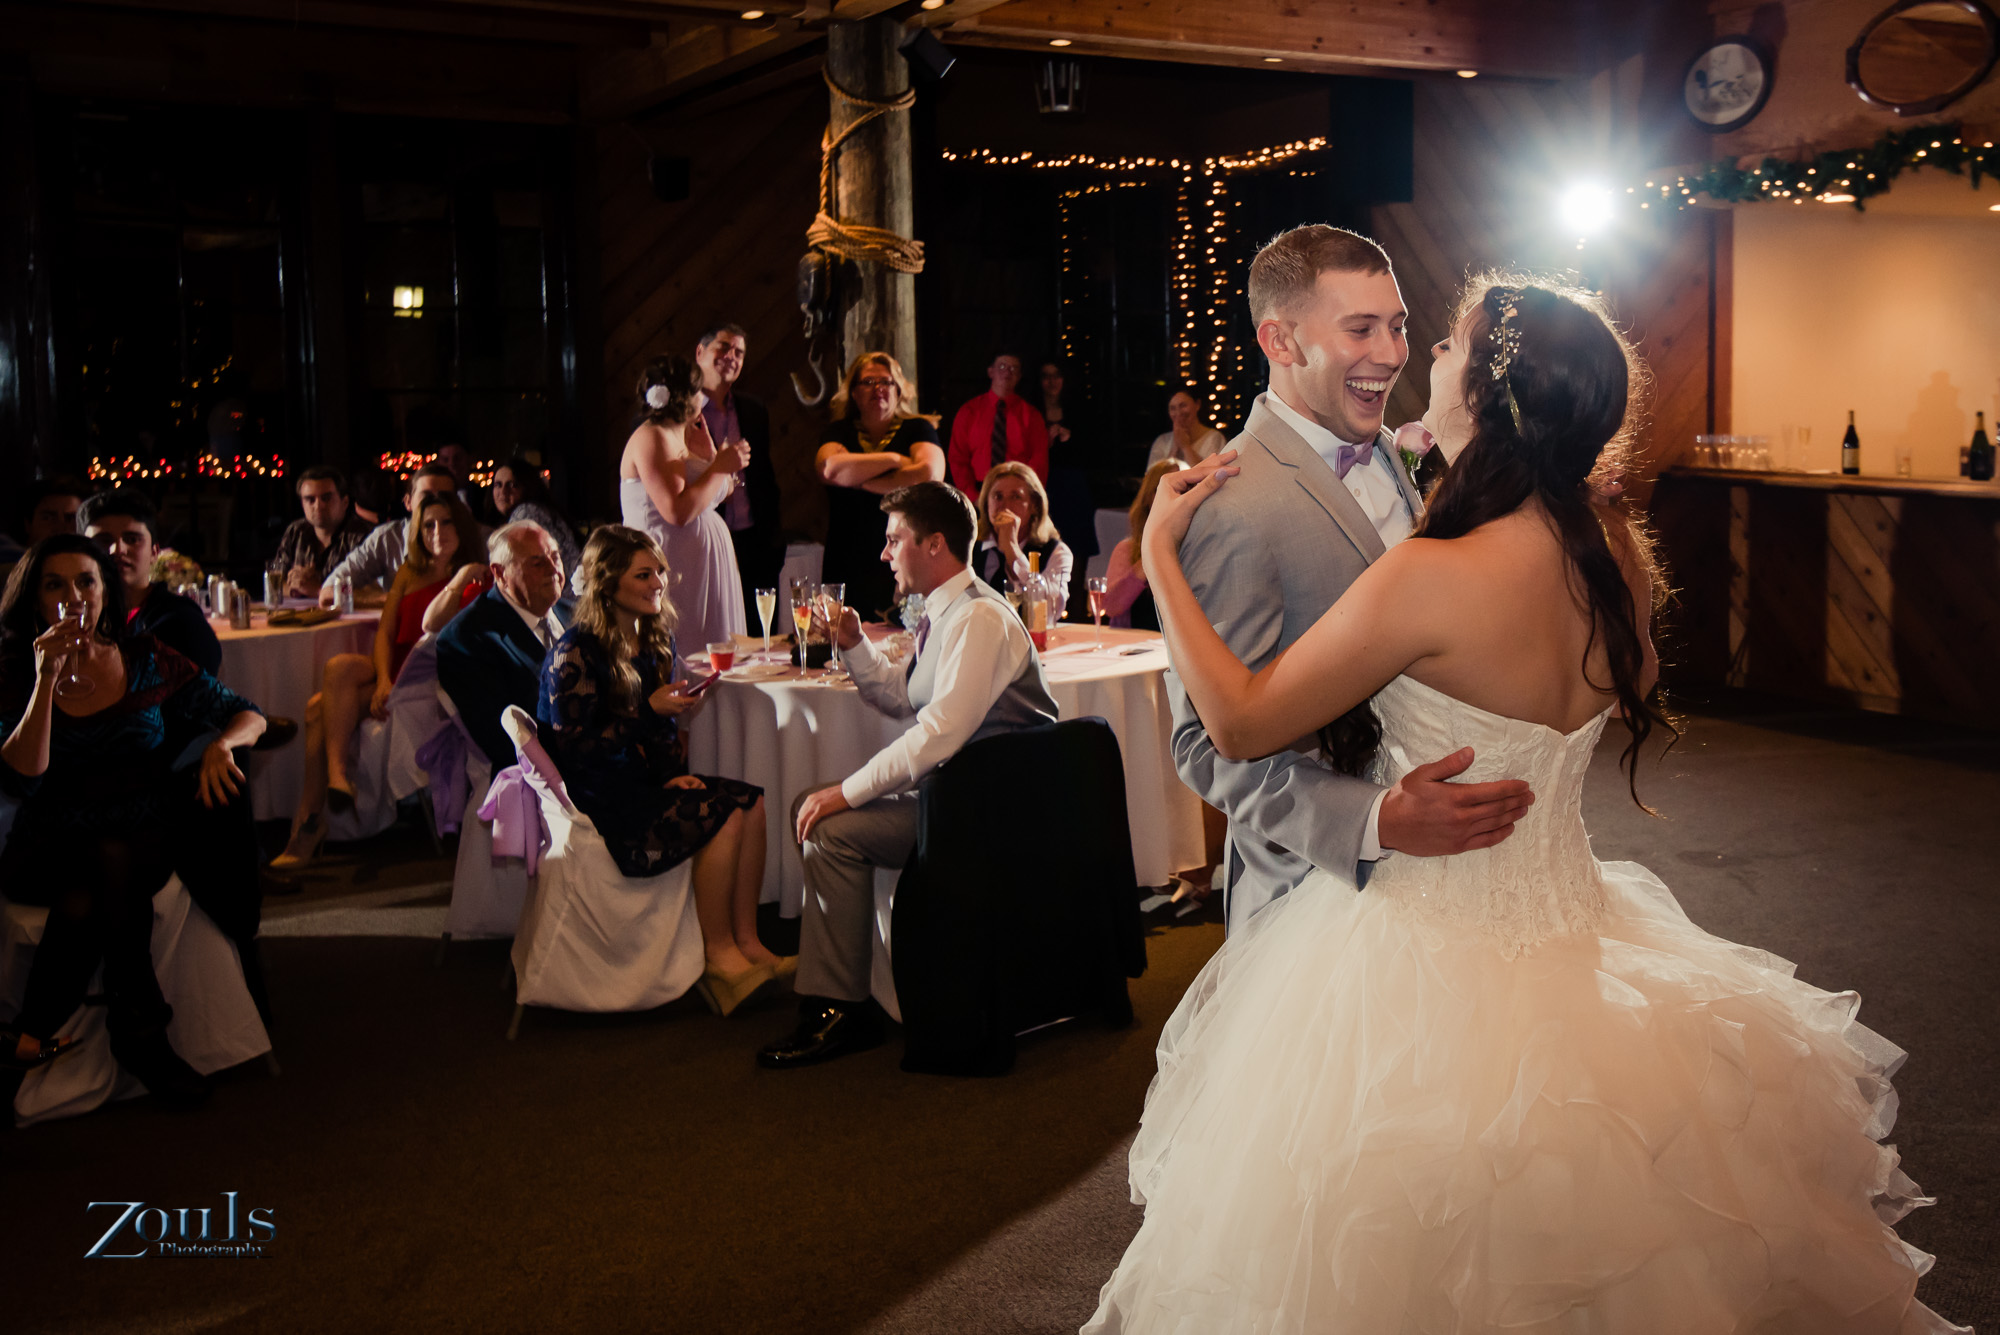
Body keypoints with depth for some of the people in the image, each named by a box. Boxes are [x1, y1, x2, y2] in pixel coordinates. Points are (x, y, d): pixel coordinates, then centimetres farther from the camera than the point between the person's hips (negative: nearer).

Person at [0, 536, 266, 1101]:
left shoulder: (146, 661, 6)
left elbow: (248, 713, 9)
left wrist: (221, 745, -14)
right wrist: (47, 682, -20)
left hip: (144, 841, 2)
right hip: (45, 853, -1)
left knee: (111, 864, -32)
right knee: (108, 866, -33)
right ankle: (140, 1031, -18)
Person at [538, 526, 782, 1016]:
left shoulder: (654, 639, 10)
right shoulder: (576, 653, -14)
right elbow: (574, 749, -18)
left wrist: (673, 772, -2)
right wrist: (648, 711, -21)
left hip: (643, 781, 8)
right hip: (597, 801, -8)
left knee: (750, 802, -14)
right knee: (722, 815, -23)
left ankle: (746, 942, -11)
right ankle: (718, 956, -12)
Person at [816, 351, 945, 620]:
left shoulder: (917, 429, 6)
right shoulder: (841, 431, 14)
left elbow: (930, 475, -13)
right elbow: (828, 469, -8)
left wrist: (861, 482, -6)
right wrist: (893, 459, -7)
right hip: (848, 565, 2)